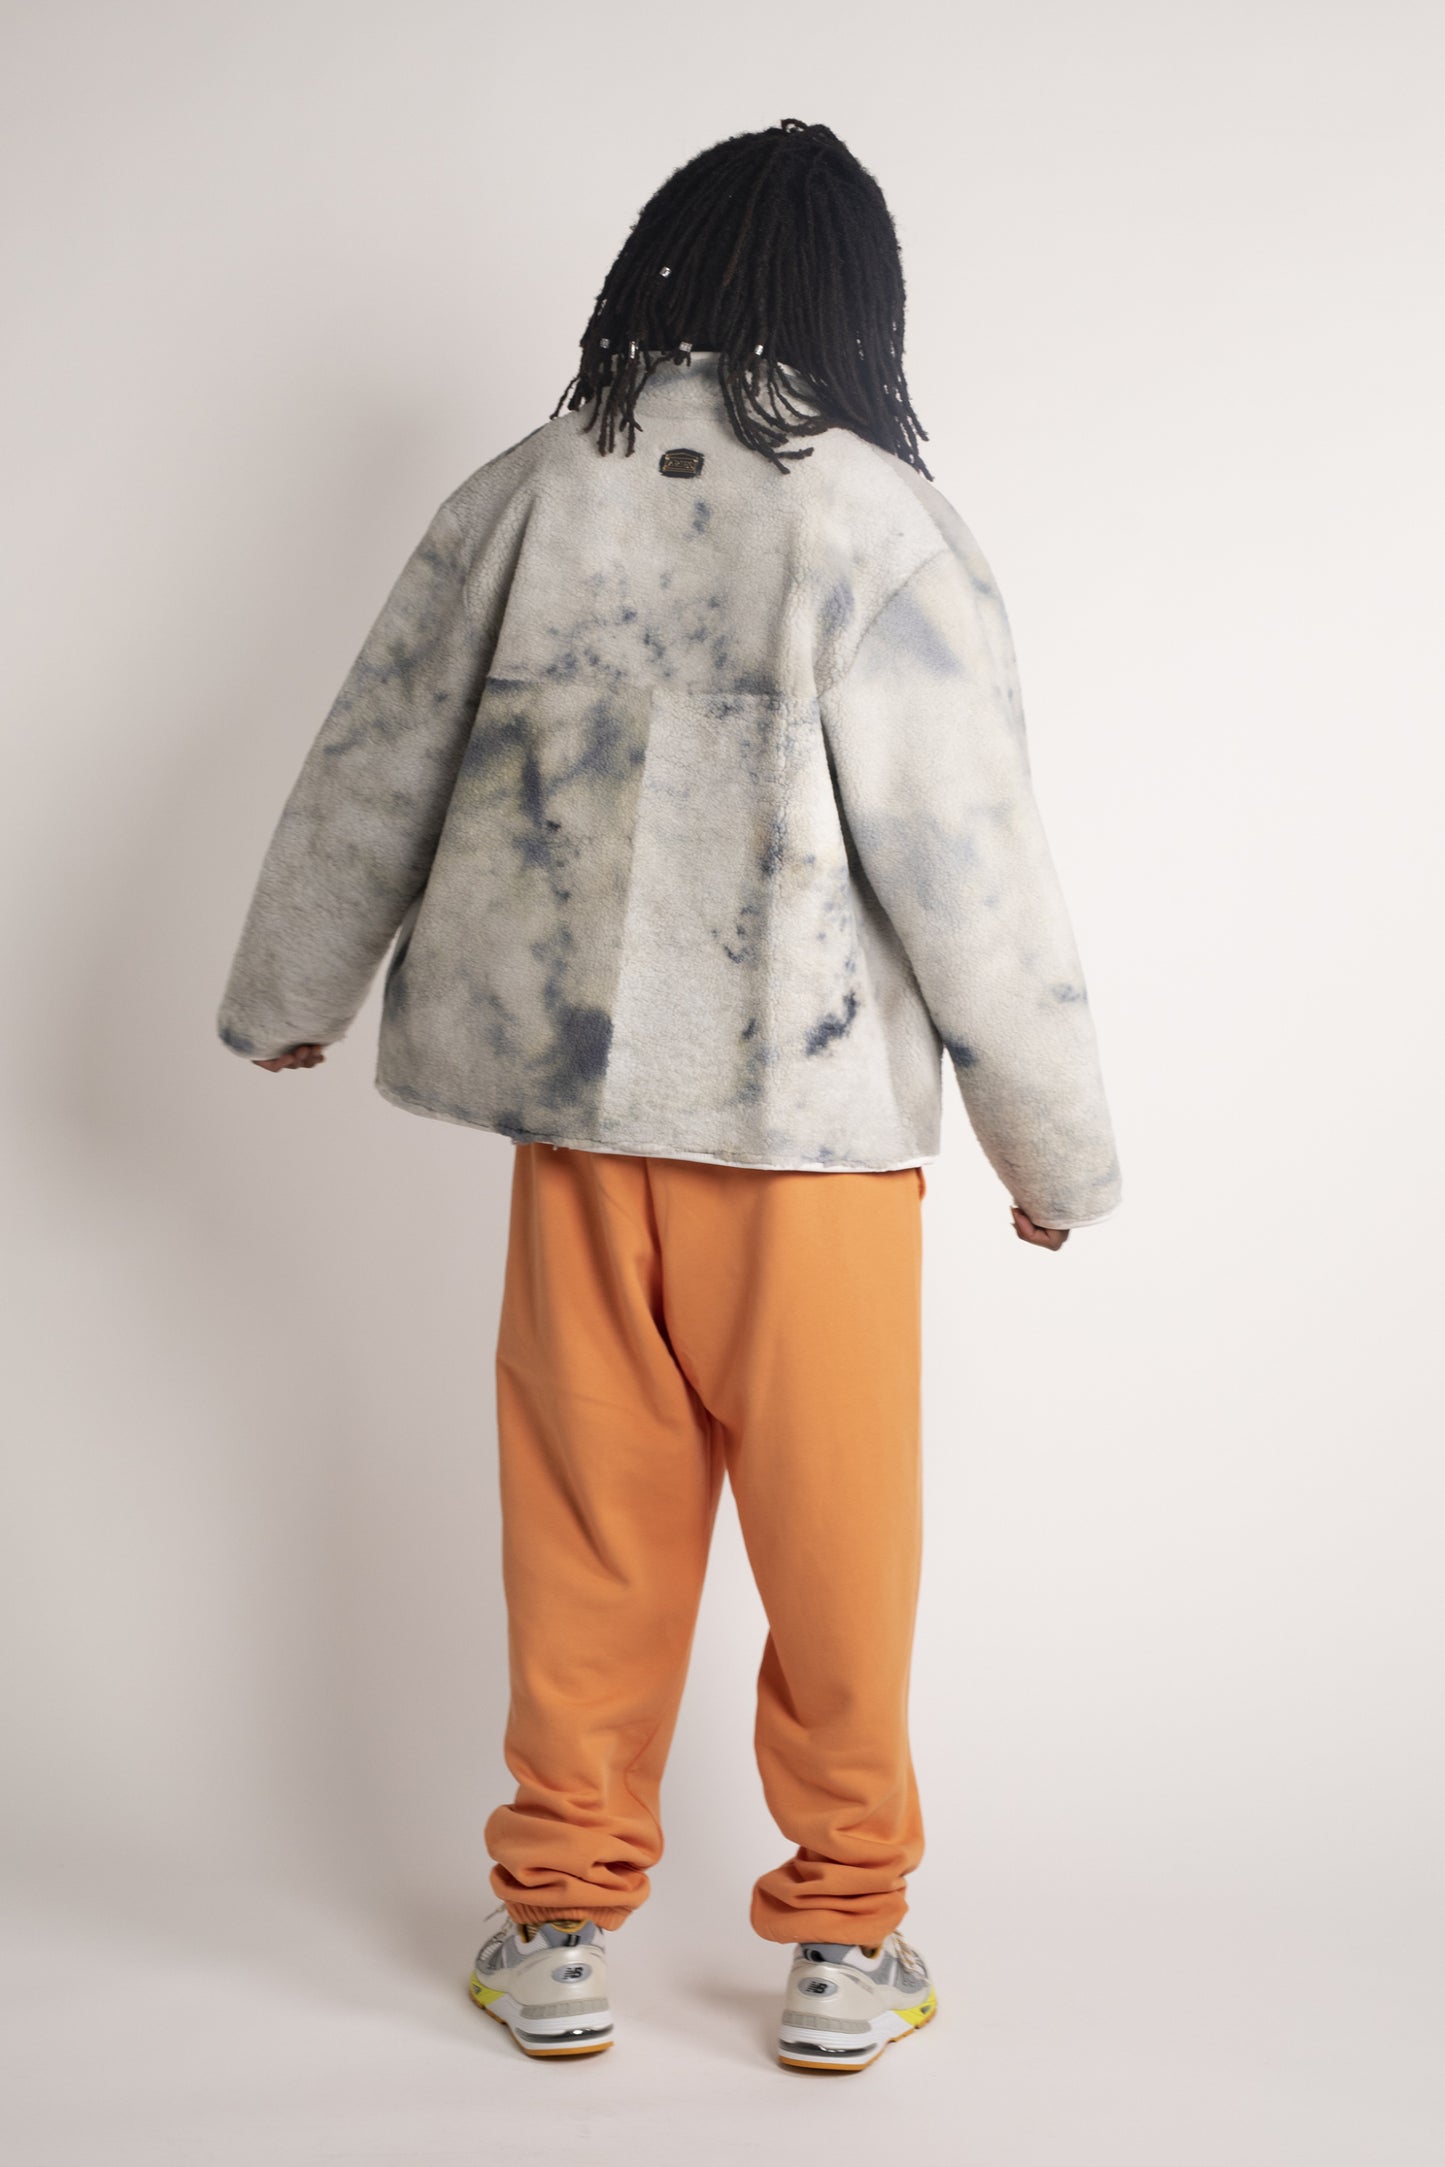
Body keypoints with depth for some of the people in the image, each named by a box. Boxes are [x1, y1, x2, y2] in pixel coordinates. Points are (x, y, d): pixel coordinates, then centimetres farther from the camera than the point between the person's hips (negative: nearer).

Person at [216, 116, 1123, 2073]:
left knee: (589, 1536, 14)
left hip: (576, 1113, 4)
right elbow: (972, 869, -11)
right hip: (813, 1126, -3)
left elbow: (369, 775, 11)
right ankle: (843, 1945, 25)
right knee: (836, 1547, 11)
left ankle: (561, 1928, 27)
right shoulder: (879, 528, -11)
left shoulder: (521, 496, 2)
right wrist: (1061, 1151, 0)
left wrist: (287, 998, 27)